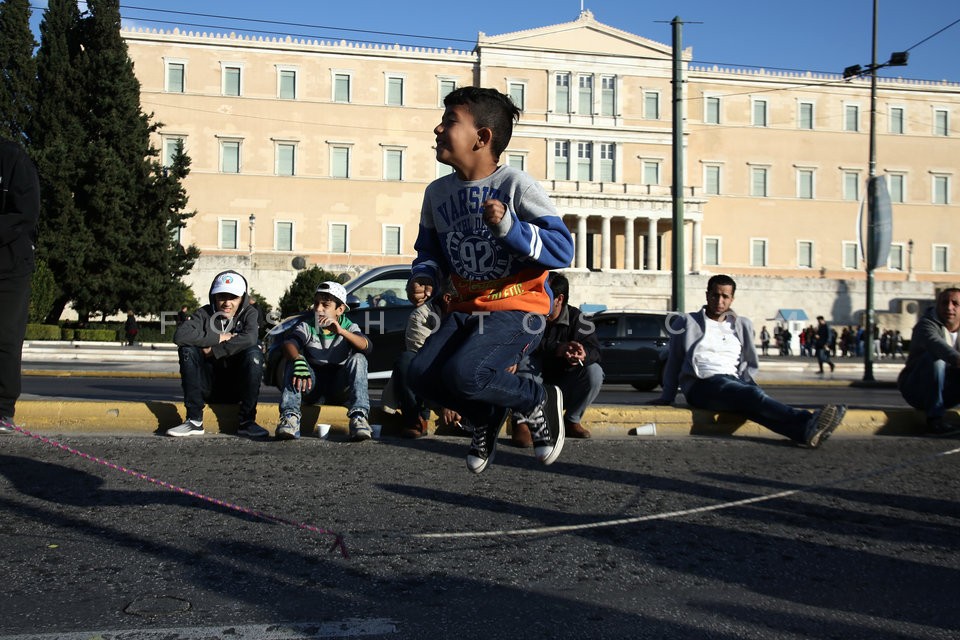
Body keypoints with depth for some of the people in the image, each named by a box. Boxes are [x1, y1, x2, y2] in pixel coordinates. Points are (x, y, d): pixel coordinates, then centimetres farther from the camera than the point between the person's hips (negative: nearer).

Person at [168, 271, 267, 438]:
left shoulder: (249, 313, 1)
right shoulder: (204, 313, 2)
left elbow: (249, 338, -23)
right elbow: (180, 336, -18)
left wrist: (213, 351, -20)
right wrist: (218, 338, -18)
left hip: (238, 386, -1)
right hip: (209, 387, 1)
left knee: (254, 352, -26)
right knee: (187, 350, -20)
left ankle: (247, 421, -24)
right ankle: (195, 420, -23)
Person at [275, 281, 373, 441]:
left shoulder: (349, 327, -2)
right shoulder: (307, 325, -2)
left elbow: (367, 347, -23)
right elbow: (288, 343, -24)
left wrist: (341, 331, -40)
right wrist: (299, 361, -47)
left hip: (339, 387, -1)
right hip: (312, 384, 1)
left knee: (358, 359, -25)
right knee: (291, 360, -24)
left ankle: (358, 417, -40)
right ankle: (290, 416, -40)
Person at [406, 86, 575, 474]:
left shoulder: (516, 185, -12)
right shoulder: (437, 193, 5)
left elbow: (562, 250, -17)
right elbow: (430, 250, 19)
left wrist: (508, 226, -29)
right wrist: (424, 278, -3)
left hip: (518, 308, -6)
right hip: (467, 308, 6)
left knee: (463, 373, -27)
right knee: (421, 375, -12)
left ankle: (539, 402, 3)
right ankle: (486, 416, 18)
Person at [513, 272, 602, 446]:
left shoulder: (576, 318, -6)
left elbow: (594, 348, -16)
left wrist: (583, 355, -42)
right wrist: (557, 348, -40)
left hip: (563, 389, 2)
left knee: (594, 372, -23)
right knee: (527, 359, -31)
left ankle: (571, 421, -1)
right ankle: (521, 423, -28)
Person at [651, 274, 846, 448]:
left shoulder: (743, 325, 23)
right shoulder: (686, 323, 14)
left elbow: (750, 364, 26)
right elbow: (674, 363, 17)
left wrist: (748, 384, 8)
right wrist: (666, 397, 15)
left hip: (735, 382, 3)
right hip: (702, 384, -3)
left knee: (753, 397, -35)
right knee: (753, 396, -34)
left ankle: (806, 431, -60)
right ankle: (806, 421, -56)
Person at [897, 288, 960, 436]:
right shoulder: (926, 325, -16)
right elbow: (935, 343, -39)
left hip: (944, 393, 5)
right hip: (916, 389, -5)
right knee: (935, 357, -33)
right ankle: (935, 419, -33)